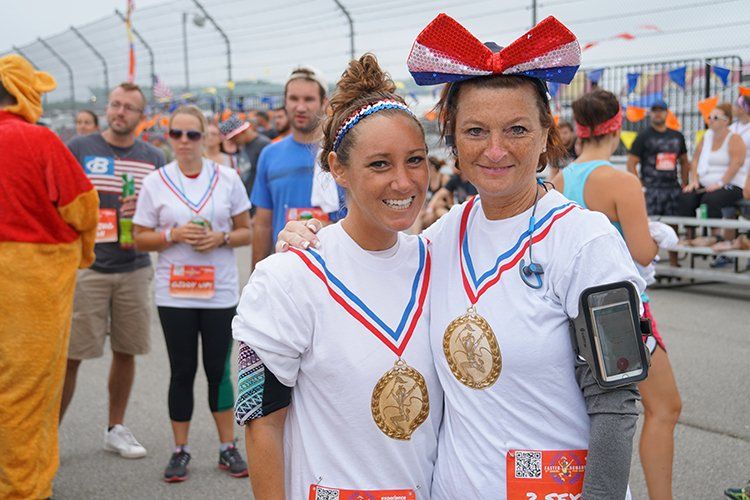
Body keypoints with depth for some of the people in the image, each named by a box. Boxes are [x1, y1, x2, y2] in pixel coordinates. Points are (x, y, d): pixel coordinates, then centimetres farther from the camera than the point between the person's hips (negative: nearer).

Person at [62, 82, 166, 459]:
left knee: (126, 350, 10)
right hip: (86, 268, -3)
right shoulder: (79, 149, 2)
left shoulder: (153, 159, 9)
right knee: (70, 354, -3)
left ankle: (116, 428, 25)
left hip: (134, 269, 3)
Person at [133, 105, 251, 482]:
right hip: (174, 293, 0)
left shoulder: (227, 178, 2)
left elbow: (246, 231, 6)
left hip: (220, 292, 0)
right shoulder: (155, 182, 1)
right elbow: (141, 239, 3)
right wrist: (173, 235, -15)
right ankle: (180, 450, 19)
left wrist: (221, 238, -13)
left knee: (218, 369, 7)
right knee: (182, 372, 7)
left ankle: (227, 447, 19)